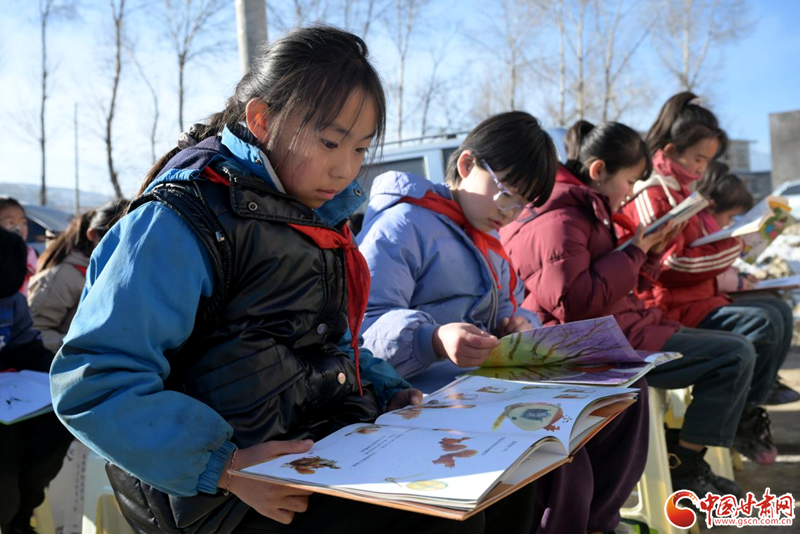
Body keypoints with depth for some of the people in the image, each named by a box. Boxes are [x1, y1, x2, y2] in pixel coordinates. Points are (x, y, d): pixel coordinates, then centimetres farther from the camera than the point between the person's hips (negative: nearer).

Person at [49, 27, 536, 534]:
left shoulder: (320, 214, 11)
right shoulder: (186, 218, -15)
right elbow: (92, 382, -20)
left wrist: (386, 392, 5)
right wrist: (227, 466, -28)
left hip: (332, 447, 8)